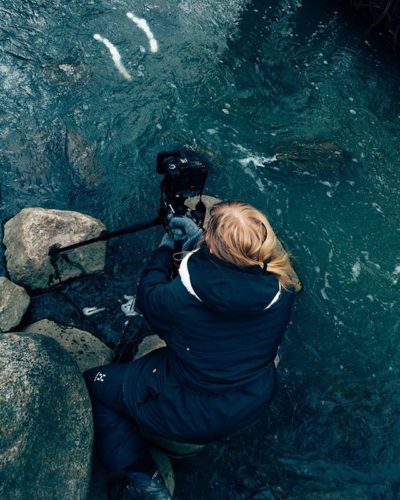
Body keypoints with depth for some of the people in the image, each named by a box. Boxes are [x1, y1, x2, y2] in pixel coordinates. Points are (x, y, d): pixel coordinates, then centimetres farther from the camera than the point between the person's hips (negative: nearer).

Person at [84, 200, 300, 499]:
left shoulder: (182, 296, -31)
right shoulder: (281, 284, -20)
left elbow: (148, 298, -6)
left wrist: (165, 248, 6)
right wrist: (199, 240, 1)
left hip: (195, 415, -5)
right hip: (255, 401, 5)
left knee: (95, 384, 11)